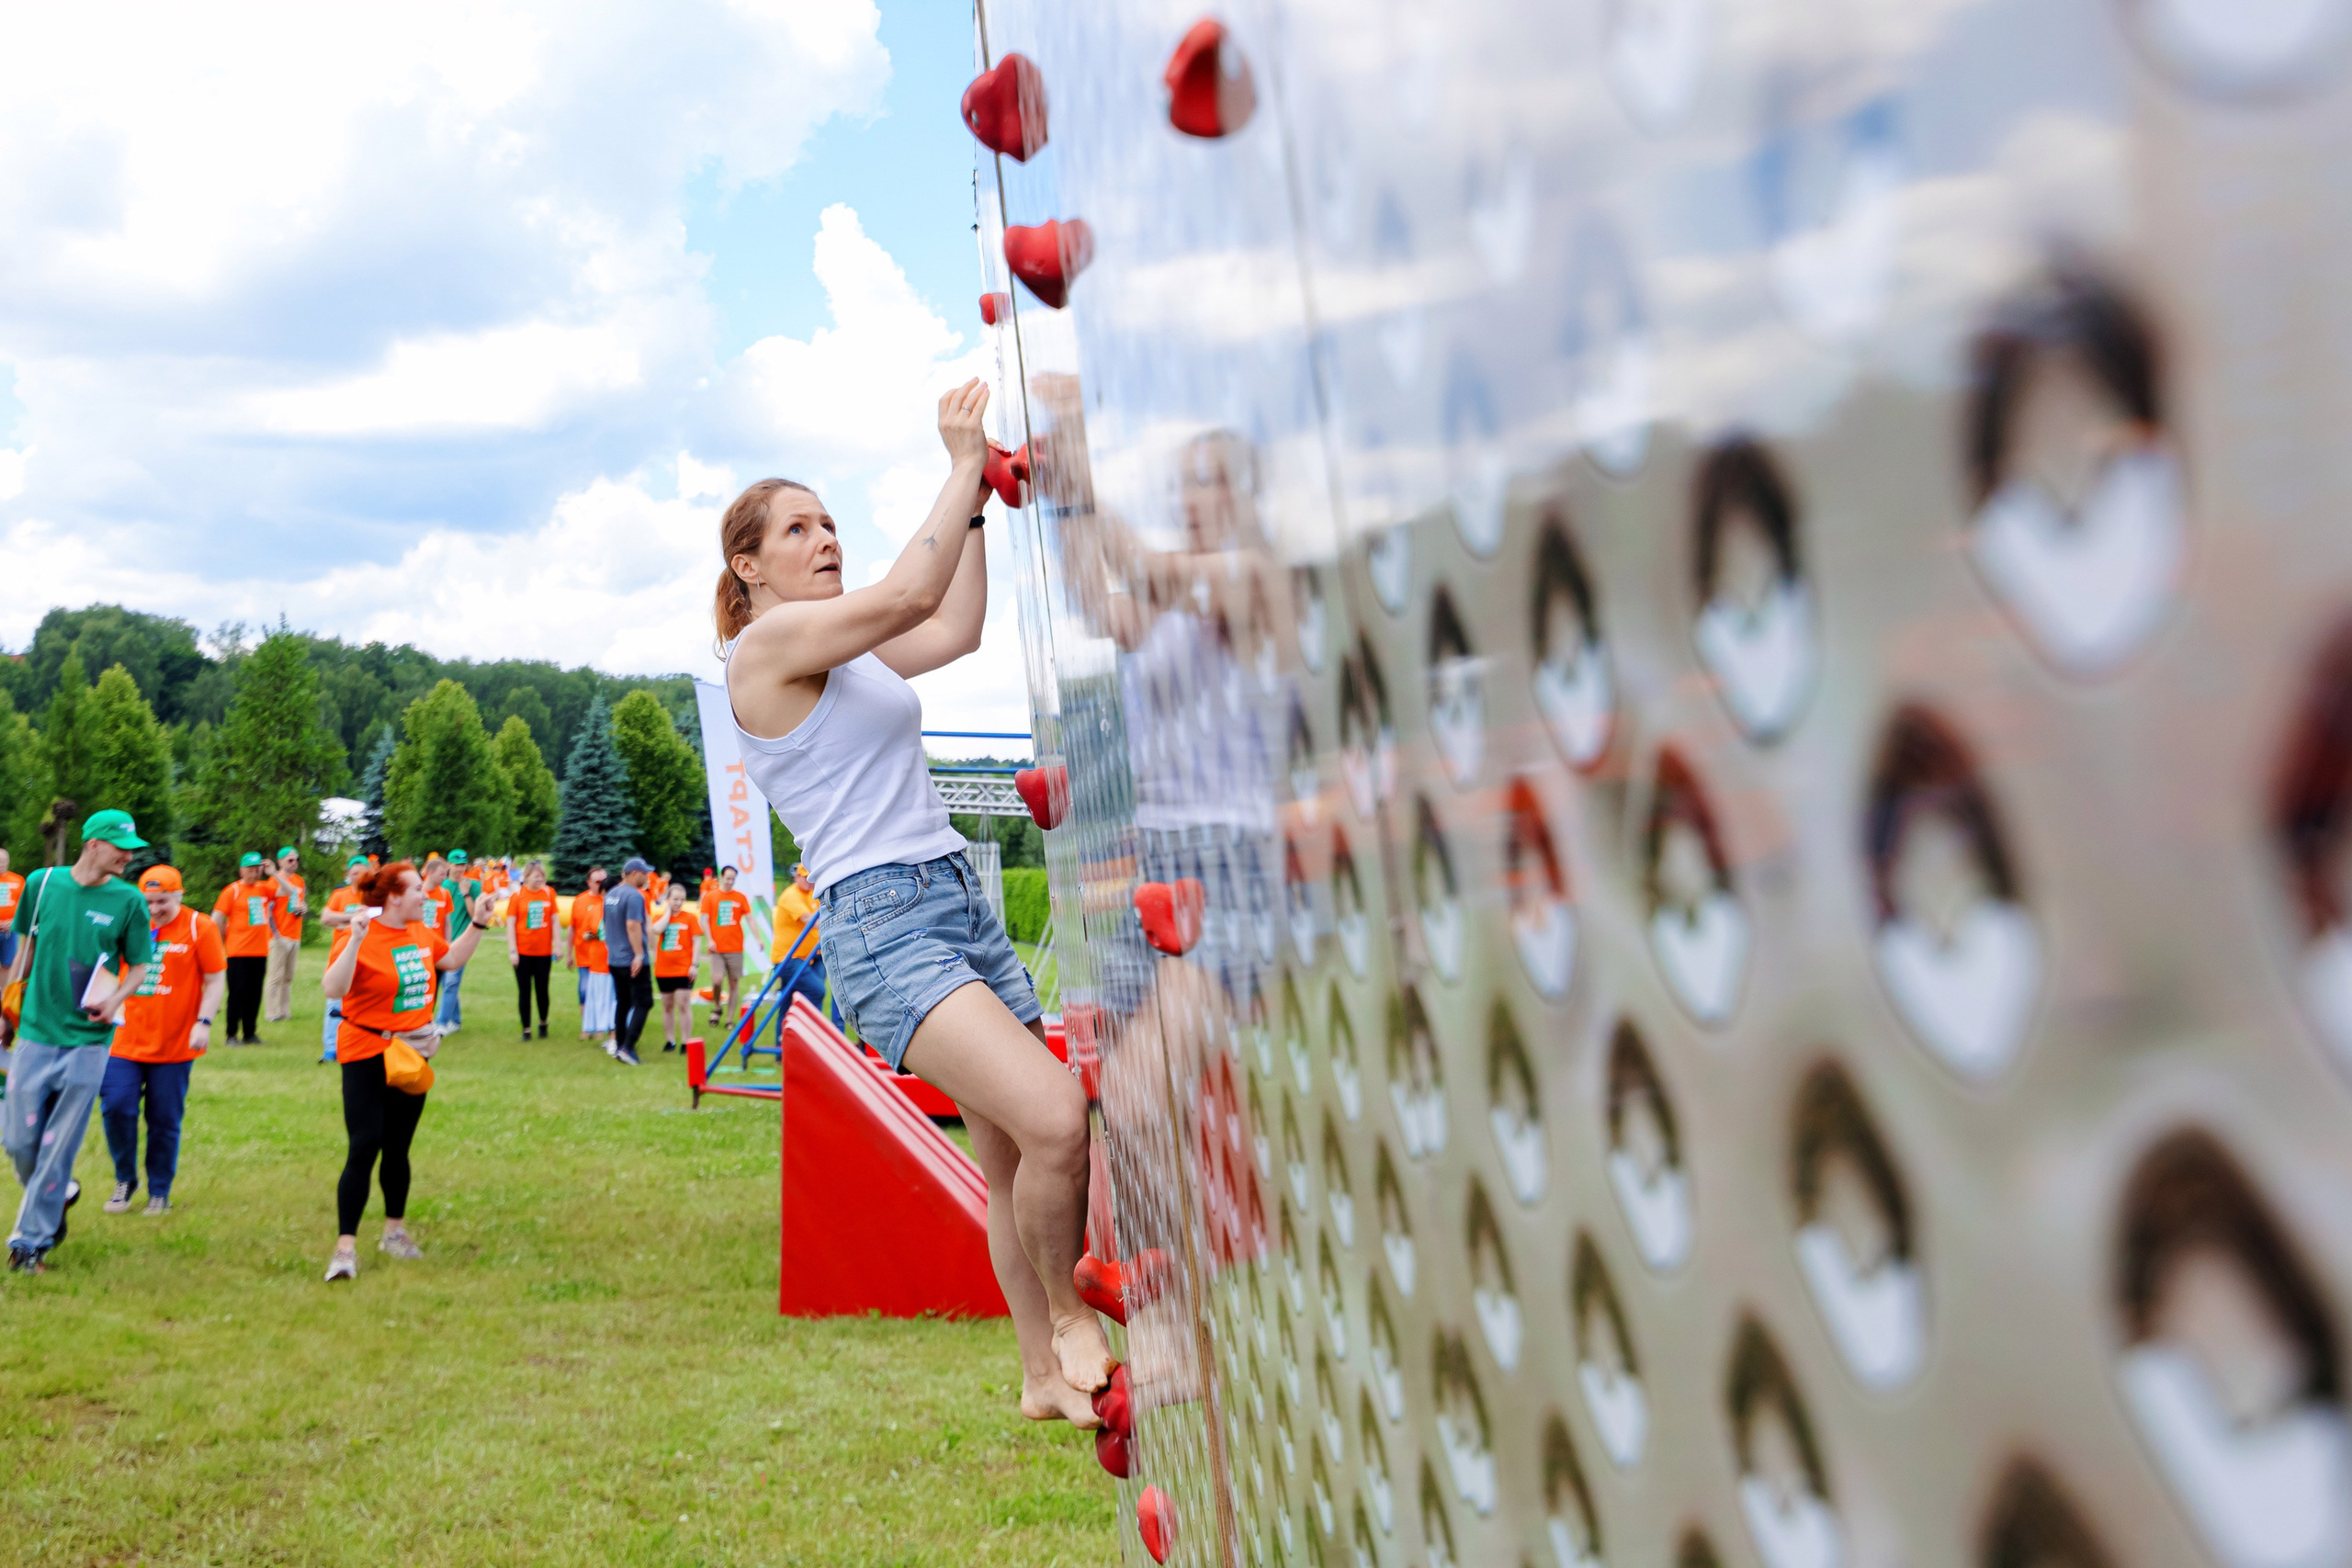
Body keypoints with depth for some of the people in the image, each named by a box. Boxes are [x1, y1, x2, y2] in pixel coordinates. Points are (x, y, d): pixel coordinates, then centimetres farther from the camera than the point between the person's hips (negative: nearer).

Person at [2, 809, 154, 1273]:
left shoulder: (129, 900, -4)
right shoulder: (42, 883, 0)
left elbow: (139, 967, 3)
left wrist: (116, 999, -17)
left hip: (88, 1040, -2)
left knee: (58, 1146, 0)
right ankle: (59, 1195, 33)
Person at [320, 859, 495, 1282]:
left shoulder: (422, 932, 5)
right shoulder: (361, 938, -18)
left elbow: (452, 960, 24)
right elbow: (333, 989, -31)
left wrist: (477, 923, 16)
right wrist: (356, 940, -39)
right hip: (367, 1057, -7)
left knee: (397, 1149, 16)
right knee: (364, 1150, -11)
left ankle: (395, 1231, 30)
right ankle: (346, 1247, -5)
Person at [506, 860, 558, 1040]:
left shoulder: (549, 893, 2)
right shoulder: (517, 895, -4)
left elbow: (554, 920, 6)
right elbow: (510, 923, -5)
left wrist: (557, 945, 1)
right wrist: (512, 950, -9)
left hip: (544, 951, 1)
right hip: (523, 951, -1)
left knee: (542, 989, 8)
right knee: (524, 991, 4)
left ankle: (543, 1023, 29)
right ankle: (526, 1029, 12)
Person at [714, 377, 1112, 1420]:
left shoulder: (843, 650, 20)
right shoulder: (768, 641, -6)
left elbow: (957, 629, 24)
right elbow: (907, 596, -17)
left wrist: (977, 496, 19)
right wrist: (963, 469, -8)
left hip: (962, 903, 9)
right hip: (881, 922, -9)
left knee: (1014, 1156, 6)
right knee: (1055, 1121, -22)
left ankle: (1046, 1376, 18)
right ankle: (1070, 1316, 1)